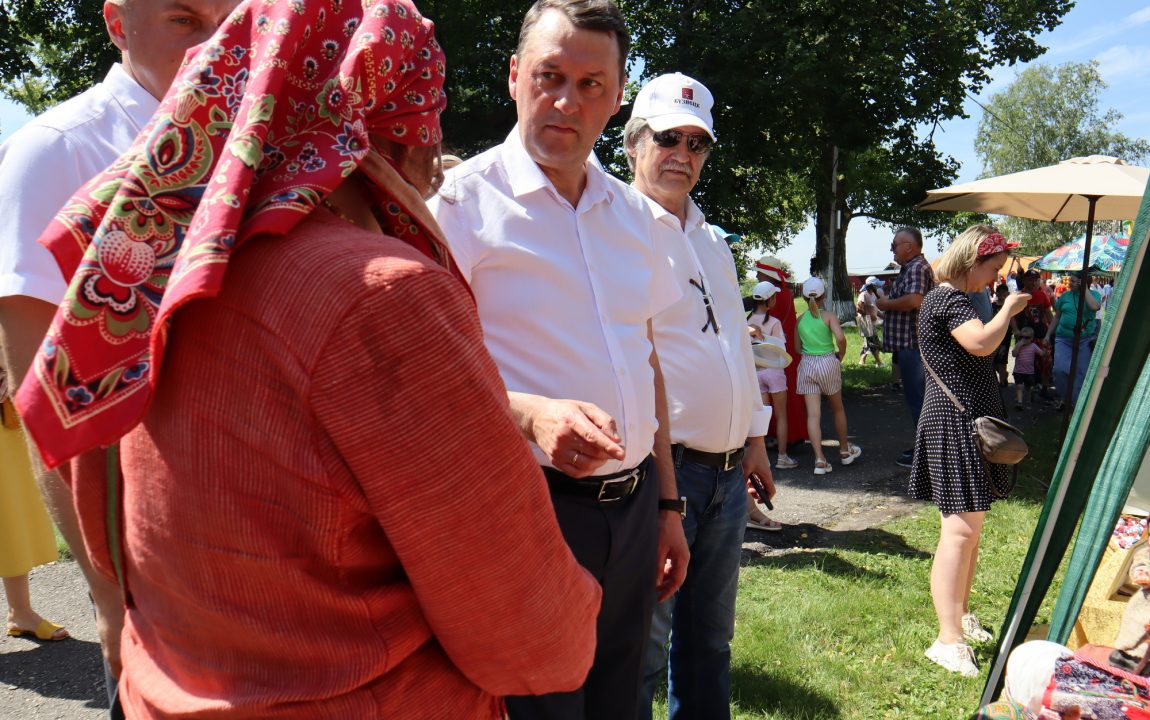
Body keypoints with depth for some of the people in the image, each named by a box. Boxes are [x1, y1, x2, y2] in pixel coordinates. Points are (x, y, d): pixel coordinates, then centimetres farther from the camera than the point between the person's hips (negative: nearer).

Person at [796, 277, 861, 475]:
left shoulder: (800, 319, 5)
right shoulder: (828, 316, -6)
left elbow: (798, 349, 8)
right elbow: (840, 338, -20)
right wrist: (841, 355, -4)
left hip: (806, 364, 2)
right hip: (828, 362, -2)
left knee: (813, 414, -1)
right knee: (838, 409, 18)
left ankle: (820, 459, -8)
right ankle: (845, 450, 33)